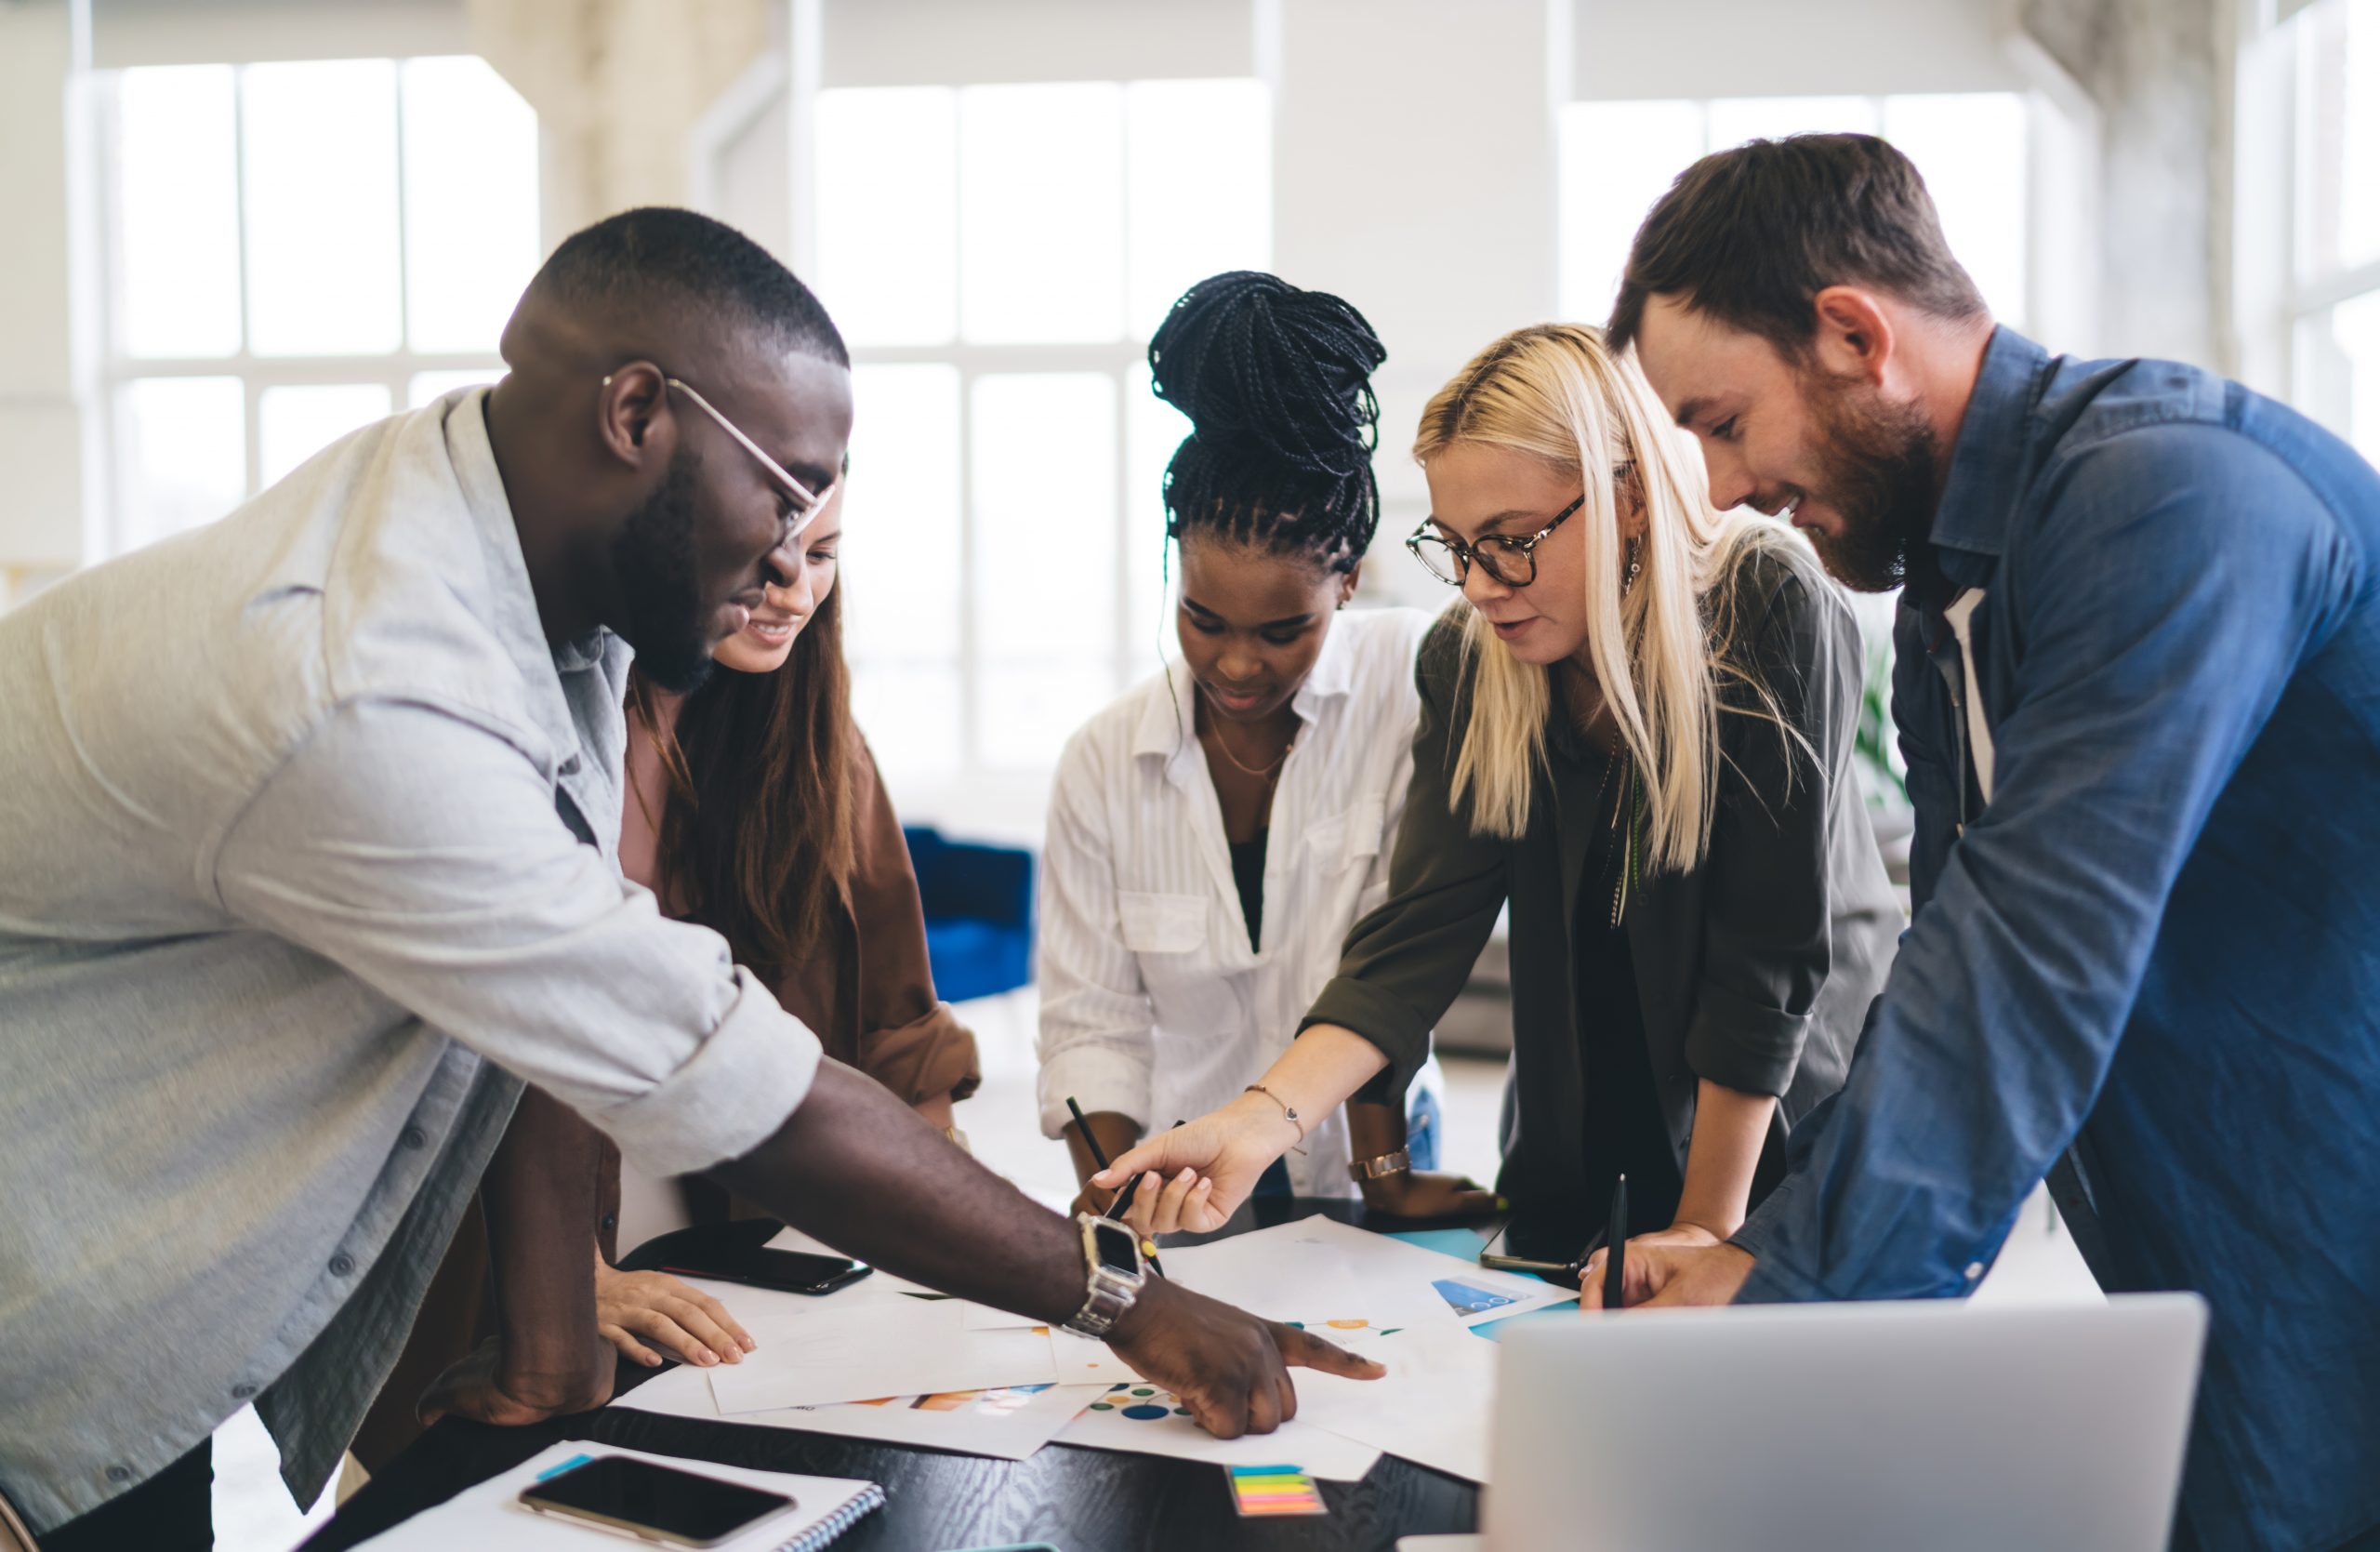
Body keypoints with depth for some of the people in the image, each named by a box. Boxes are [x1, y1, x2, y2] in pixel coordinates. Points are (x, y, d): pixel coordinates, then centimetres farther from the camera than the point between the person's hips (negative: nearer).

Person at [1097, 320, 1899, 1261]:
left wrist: (1708, 1227, -21)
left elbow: (1775, 948, -24)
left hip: (1793, 1110, -3)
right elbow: (1422, 927, -19)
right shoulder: (1466, 662, -11)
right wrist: (1265, 1118, -34)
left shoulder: (1773, 614, -25)